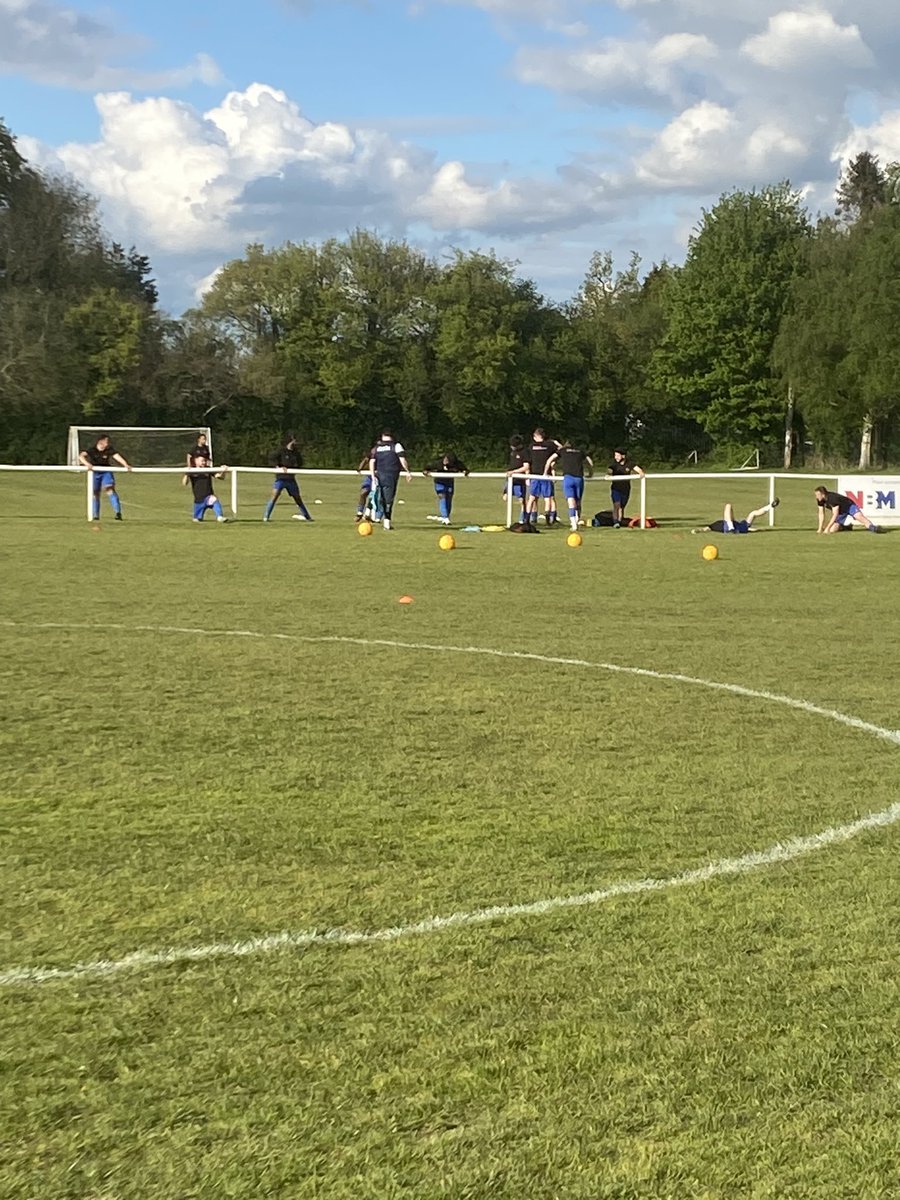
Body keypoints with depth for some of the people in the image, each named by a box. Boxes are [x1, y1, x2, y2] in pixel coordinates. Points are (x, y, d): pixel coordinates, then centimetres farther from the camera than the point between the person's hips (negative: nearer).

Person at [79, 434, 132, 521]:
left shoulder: (109, 450, -12)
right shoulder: (91, 450, -17)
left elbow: (117, 456, -27)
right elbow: (81, 456, -32)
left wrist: (126, 465, -44)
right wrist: (87, 464, -52)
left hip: (106, 472, 0)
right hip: (94, 473, 0)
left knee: (110, 489, -20)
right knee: (95, 493, 1)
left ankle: (117, 512, -26)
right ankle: (95, 516, 15)